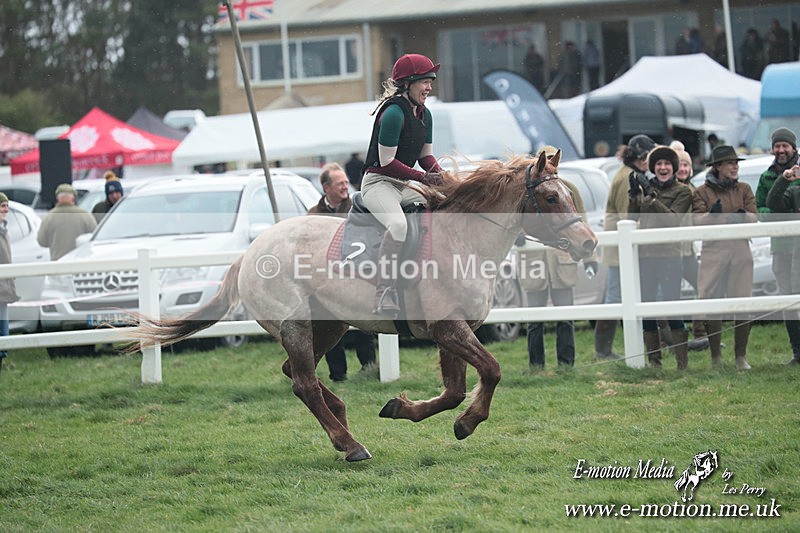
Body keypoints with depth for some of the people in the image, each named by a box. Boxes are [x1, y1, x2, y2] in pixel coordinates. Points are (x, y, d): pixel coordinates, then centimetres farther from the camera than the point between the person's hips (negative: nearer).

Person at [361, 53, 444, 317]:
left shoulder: (425, 114, 11)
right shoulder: (394, 113, -17)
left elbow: (426, 156, 16)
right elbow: (386, 162, -18)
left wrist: (439, 175, -5)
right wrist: (423, 177, -18)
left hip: (404, 186, 10)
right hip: (378, 183, -10)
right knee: (398, 224, -36)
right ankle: (384, 293, -36)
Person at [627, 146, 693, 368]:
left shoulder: (682, 191, 2)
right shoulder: (647, 188, 16)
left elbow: (672, 219, -12)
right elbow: (632, 217, 11)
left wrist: (651, 197, -16)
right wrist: (634, 193, -2)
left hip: (669, 254, -5)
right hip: (645, 254, 5)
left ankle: (682, 361, -6)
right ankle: (653, 360, 11)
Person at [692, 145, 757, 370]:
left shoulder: (744, 189, 13)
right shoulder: (702, 192, 5)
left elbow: (755, 217, 5)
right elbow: (696, 220, -4)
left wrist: (743, 215, -17)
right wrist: (713, 215, -23)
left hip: (740, 249, 2)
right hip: (713, 250, -2)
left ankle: (741, 356, 8)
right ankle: (715, 358, 4)